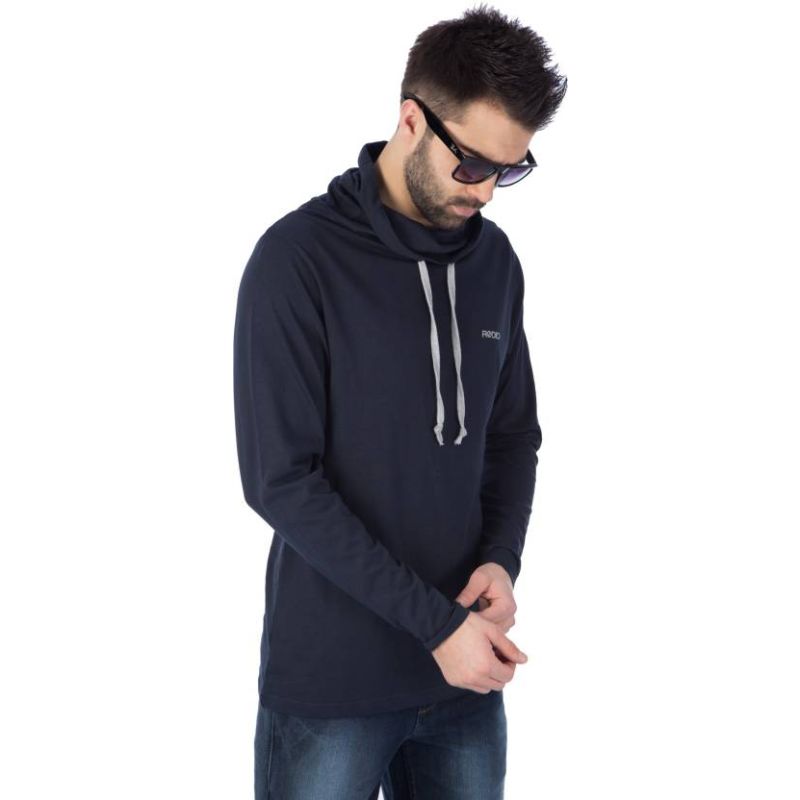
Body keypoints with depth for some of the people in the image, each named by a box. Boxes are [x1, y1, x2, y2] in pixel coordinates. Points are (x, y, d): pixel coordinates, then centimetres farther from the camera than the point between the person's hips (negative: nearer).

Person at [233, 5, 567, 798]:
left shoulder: (495, 260, 4)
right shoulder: (299, 257, -13)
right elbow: (280, 480, -17)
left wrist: (503, 558, -6)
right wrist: (435, 622, -17)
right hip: (330, 682, -5)